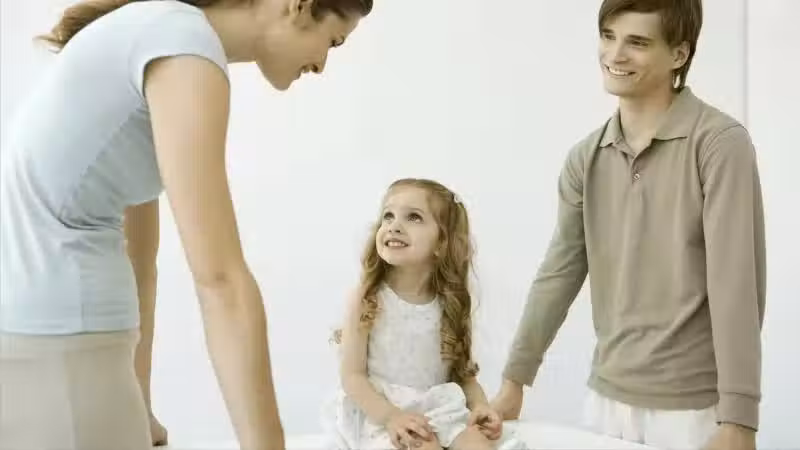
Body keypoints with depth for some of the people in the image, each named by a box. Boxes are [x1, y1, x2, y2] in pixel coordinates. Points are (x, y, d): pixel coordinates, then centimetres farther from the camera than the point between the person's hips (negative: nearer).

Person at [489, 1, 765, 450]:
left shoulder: (720, 143, -11)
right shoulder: (585, 158, 5)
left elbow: (736, 284, -16)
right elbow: (559, 273, 8)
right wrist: (515, 378, 8)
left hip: (692, 406, -5)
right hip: (607, 397, 5)